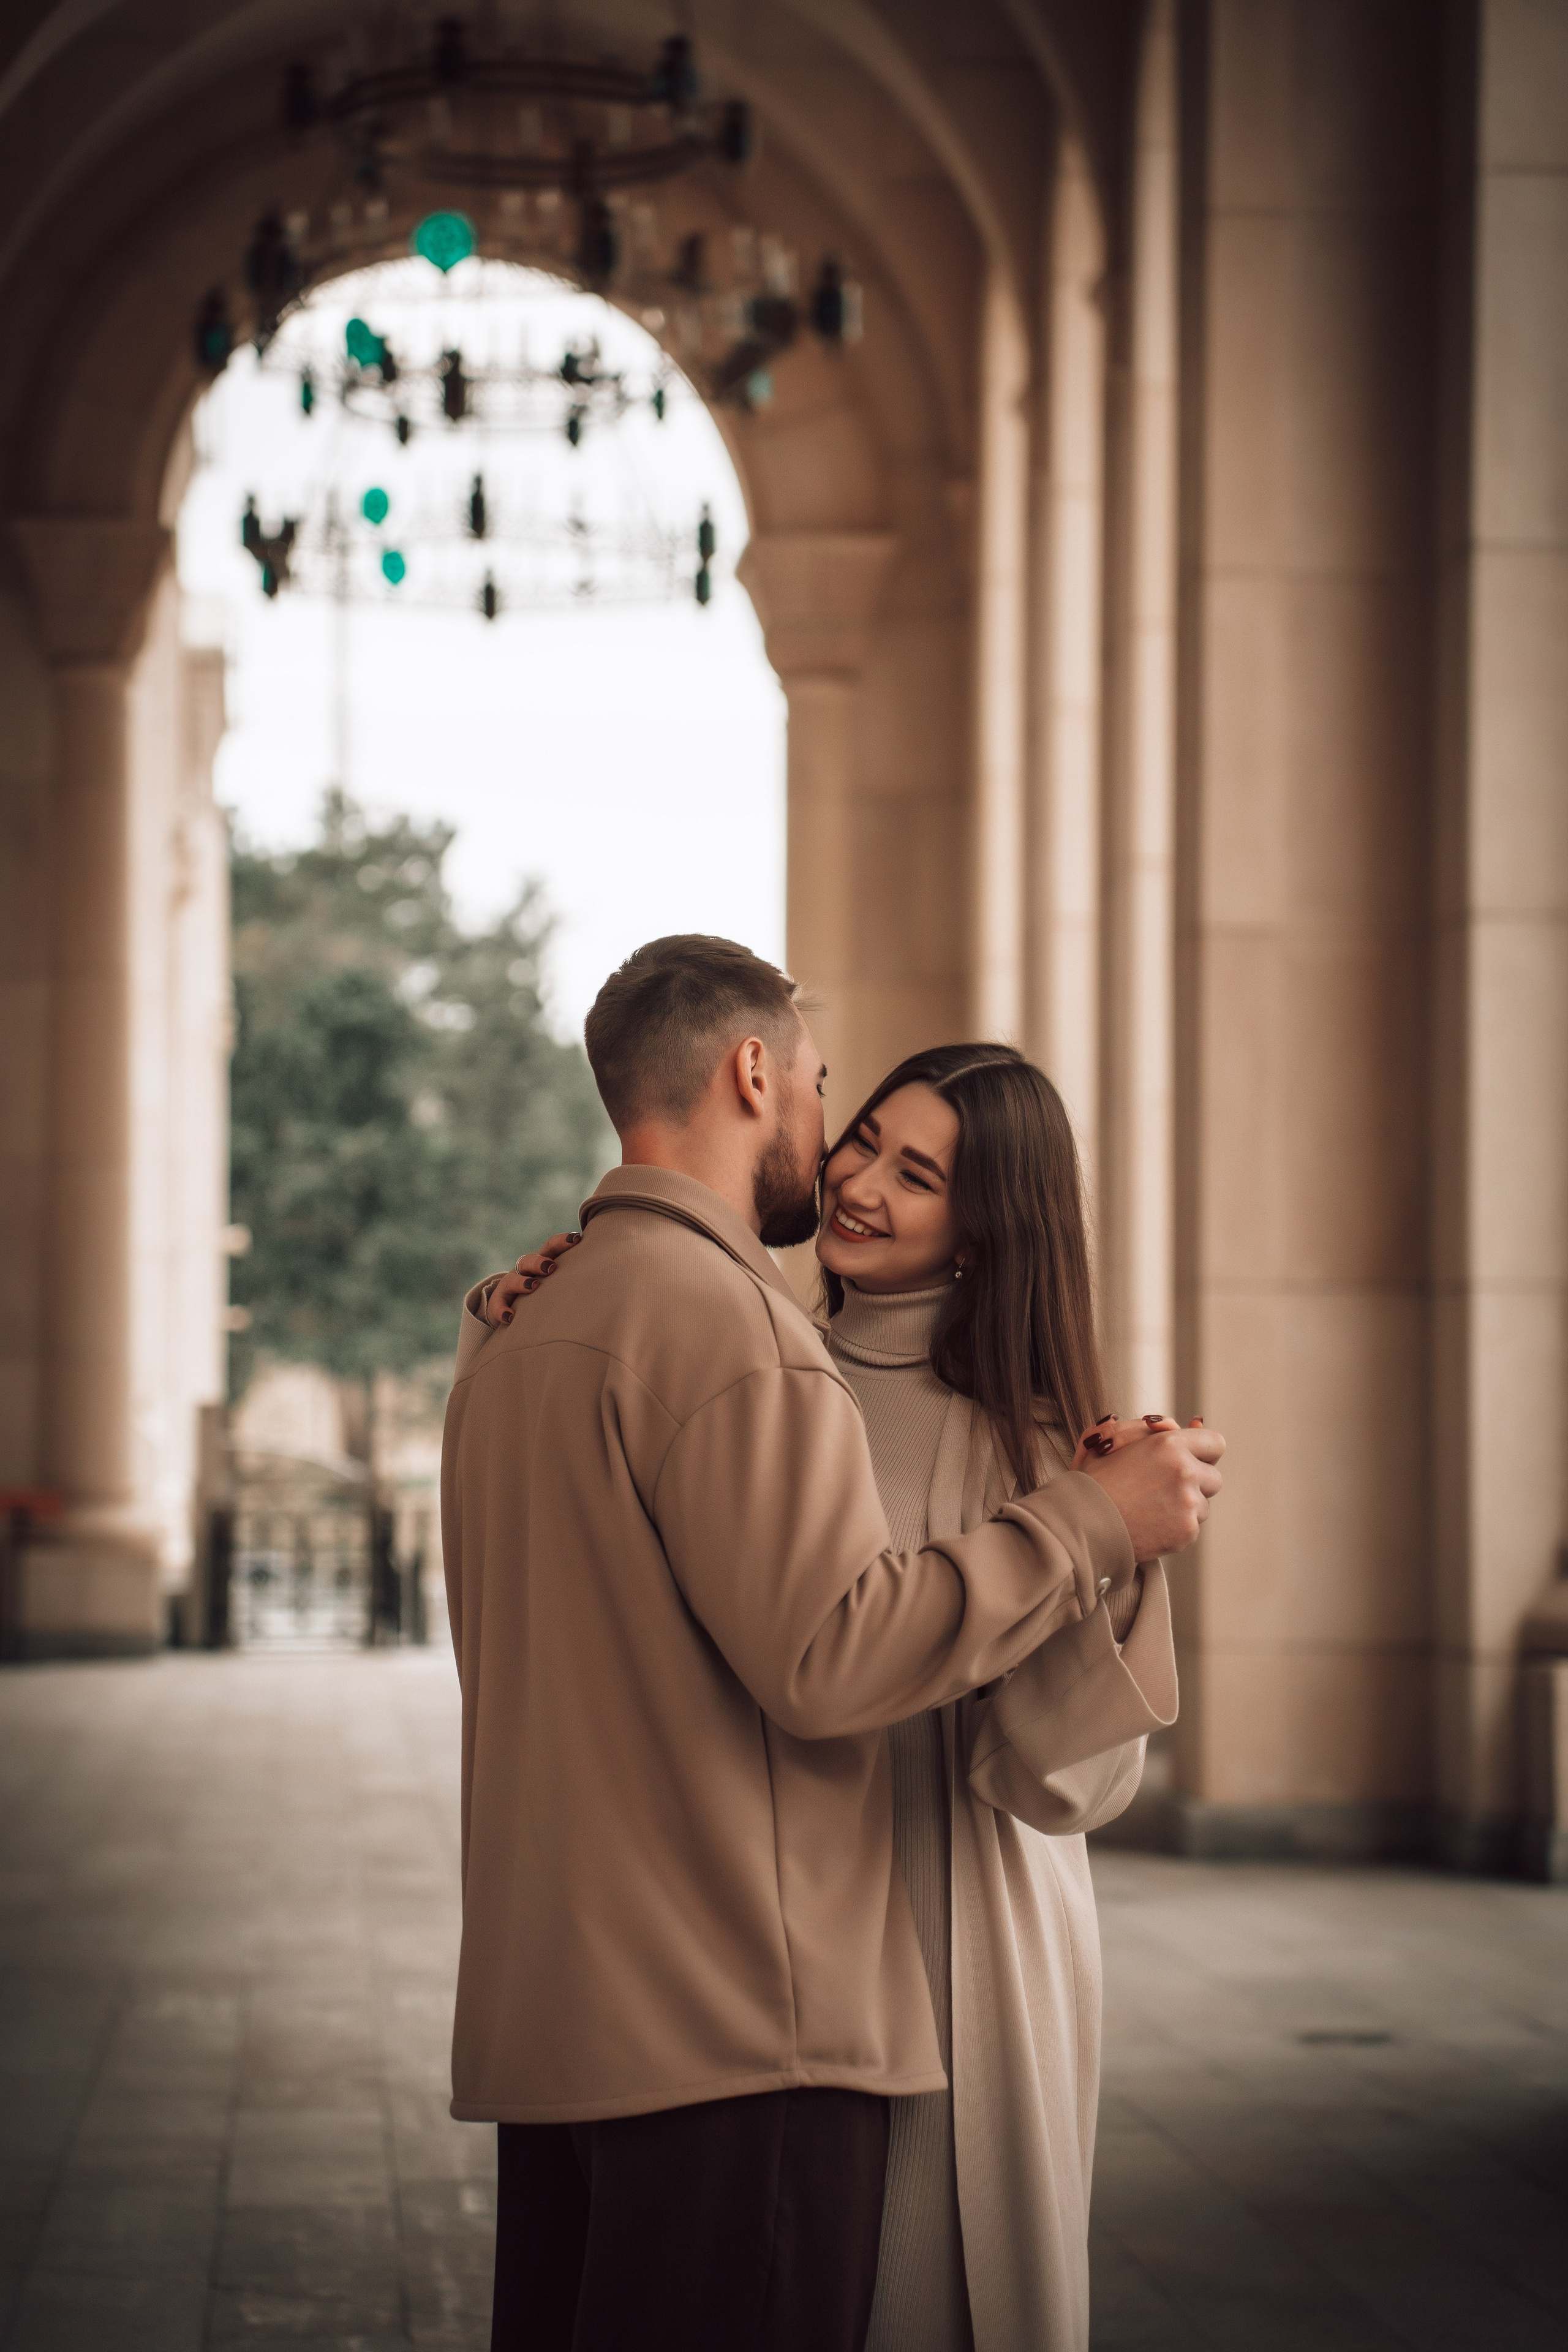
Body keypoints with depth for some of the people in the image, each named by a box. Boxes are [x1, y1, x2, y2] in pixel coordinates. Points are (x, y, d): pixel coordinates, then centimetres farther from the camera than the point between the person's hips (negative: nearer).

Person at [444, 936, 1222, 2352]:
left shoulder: (512, 1342, 19)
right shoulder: (720, 1312, -12)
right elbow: (828, 1656, -19)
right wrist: (1092, 1520, -10)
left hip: (543, 2016, 10)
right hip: (727, 2025, -10)